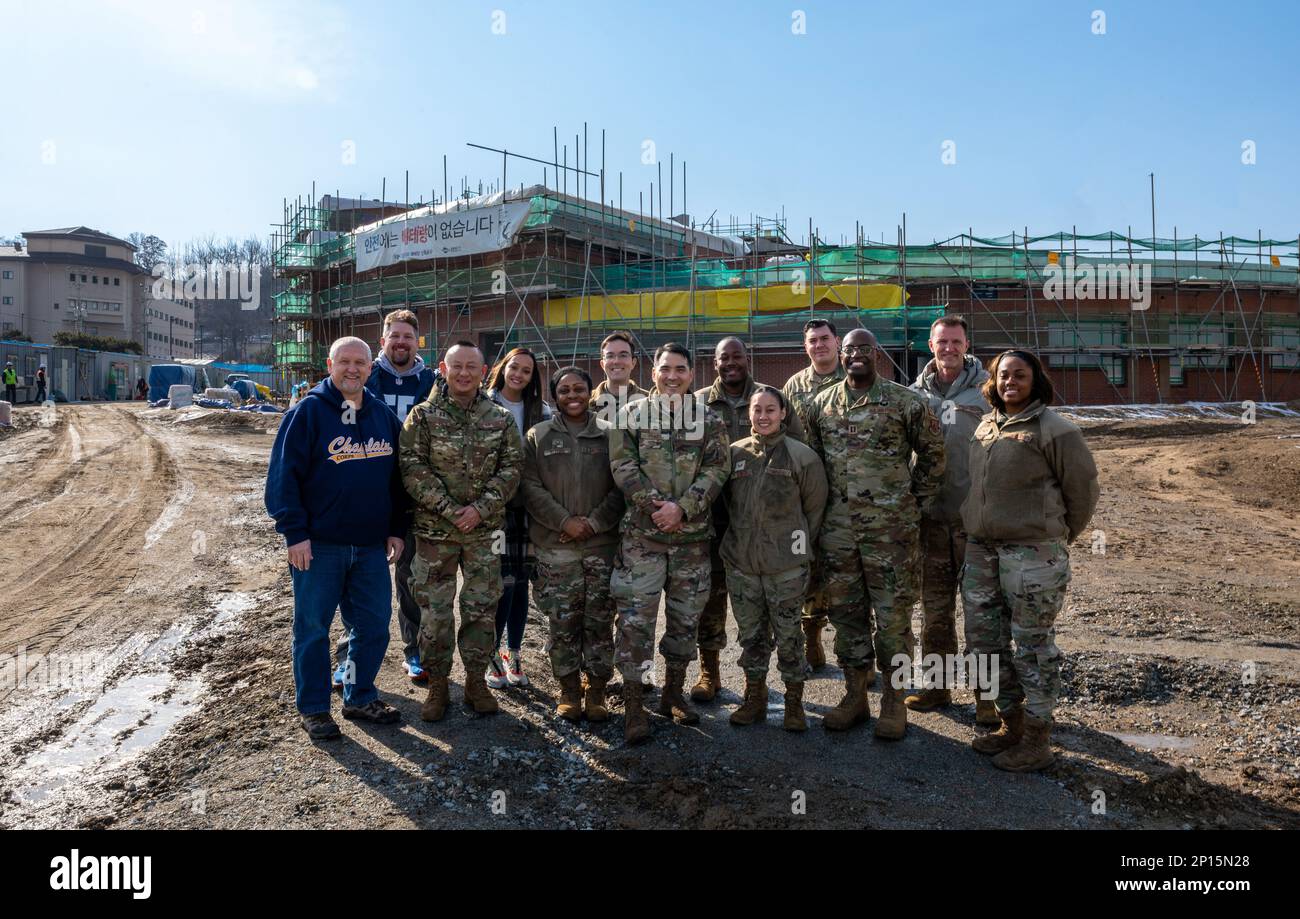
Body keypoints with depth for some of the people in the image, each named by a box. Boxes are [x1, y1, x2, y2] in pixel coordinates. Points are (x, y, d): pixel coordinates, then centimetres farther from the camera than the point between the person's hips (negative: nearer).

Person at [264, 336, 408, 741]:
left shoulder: (384, 416, 10)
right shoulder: (307, 412, -6)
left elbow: (397, 476, 14)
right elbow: (283, 476, -9)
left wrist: (396, 529, 10)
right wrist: (295, 532, -13)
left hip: (371, 545, 5)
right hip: (318, 546, -4)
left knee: (373, 624, 10)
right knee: (312, 627, 6)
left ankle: (360, 697, 28)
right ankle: (313, 708, 21)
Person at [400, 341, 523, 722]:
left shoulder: (501, 418, 4)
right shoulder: (423, 416, -2)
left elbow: (511, 467, -1)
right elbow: (413, 467, -8)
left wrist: (481, 508, -13)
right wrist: (448, 509, -15)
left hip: (485, 530, 2)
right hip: (434, 530, -1)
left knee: (482, 608, 9)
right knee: (434, 611, 5)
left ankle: (475, 680, 24)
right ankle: (437, 684, 20)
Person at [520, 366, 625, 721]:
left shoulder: (610, 435, 7)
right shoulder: (538, 436, 7)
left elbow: (621, 488, 3)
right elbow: (531, 487, 0)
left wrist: (594, 522, -9)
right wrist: (565, 521, -11)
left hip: (602, 544, 0)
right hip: (555, 546, 0)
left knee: (599, 620, 4)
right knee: (562, 621, 3)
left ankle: (596, 688, 18)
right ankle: (568, 689, 18)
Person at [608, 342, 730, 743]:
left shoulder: (709, 419, 6)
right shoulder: (630, 414, 4)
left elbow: (717, 469, -3)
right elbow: (622, 465, -5)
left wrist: (682, 507, -16)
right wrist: (653, 505, -16)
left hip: (693, 533, 2)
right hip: (641, 533, -2)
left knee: (686, 614, 12)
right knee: (636, 616, -4)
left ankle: (674, 692, 28)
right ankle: (632, 704, 6)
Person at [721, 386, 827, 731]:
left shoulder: (802, 456, -5)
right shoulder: (734, 453, 4)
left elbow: (815, 509, 1)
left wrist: (799, 547, 2)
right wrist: (736, 541, 11)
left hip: (786, 566, -3)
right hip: (740, 563, 3)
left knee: (788, 636, 5)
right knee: (751, 635, 14)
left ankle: (794, 703, 20)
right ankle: (754, 698, 29)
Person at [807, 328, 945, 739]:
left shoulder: (905, 402, -4)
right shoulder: (822, 404, 8)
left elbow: (932, 452, 5)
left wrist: (915, 500, 4)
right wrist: (823, 505, 12)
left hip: (891, 528, -4)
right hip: (838, 528, 4)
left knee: (893, 615, 3)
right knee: (846, 612, 11)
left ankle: (894, 700, 17)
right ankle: (855, 696, 24)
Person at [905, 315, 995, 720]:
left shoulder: (987, 389, -1)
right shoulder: (916, 392, 7)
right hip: (932, 516, 3)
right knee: (934, 607, 12)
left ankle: (986, 692, 12)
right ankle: (936, 685, 25)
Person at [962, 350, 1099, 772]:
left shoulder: (1055, 430, -9)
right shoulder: (986, 424, 12)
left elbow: (1083, 490, -4)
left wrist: (1057, 538, 5)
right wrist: (980, 534, 17)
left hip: (1032, 555, -7)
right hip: (981, 549, 8)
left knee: (1032, 647, 2)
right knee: (984, 641, 13)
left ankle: (1036, 741, 16)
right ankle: (1011, 722, 31)